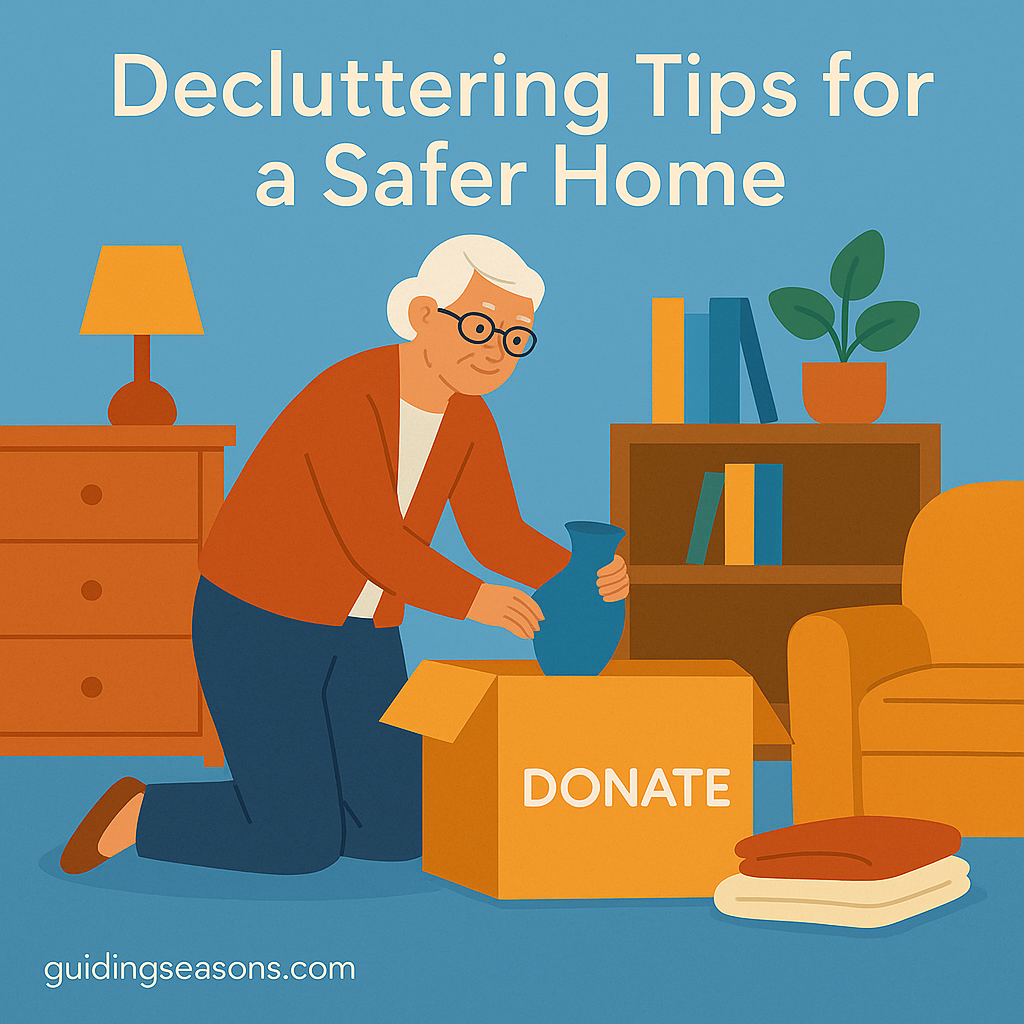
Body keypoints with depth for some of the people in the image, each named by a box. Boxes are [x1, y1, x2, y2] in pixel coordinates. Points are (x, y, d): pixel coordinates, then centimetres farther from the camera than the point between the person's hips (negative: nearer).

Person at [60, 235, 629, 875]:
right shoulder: (346, 398, -29)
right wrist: (471, 600, -49)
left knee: (399, 836, 2)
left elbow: (500, 540, -4)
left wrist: (584, 575, -23)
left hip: (356, 635, 8)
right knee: (305, 846, -10)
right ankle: (141, 815, 12)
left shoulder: (469, 416, -3)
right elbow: (374, 542, -36)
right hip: (259, 625, -8)